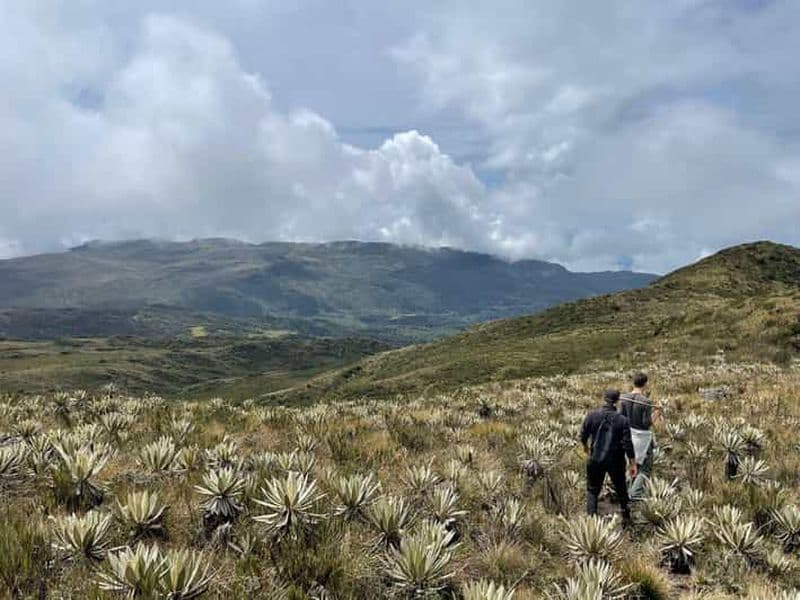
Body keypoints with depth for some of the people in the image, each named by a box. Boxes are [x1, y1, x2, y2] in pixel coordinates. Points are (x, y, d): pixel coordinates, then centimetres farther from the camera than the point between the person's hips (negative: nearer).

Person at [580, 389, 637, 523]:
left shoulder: (592, 416, -10)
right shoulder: (622, 420, -12)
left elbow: (583, 435, -1)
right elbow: (627, 444, -12)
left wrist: (585, 446, 21)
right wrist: (633, 464, -2)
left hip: (596, 459, 0)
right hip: (616, 461, 0)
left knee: (592, 490, 14)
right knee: (621, 489, 22)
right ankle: (626, 518, 37)